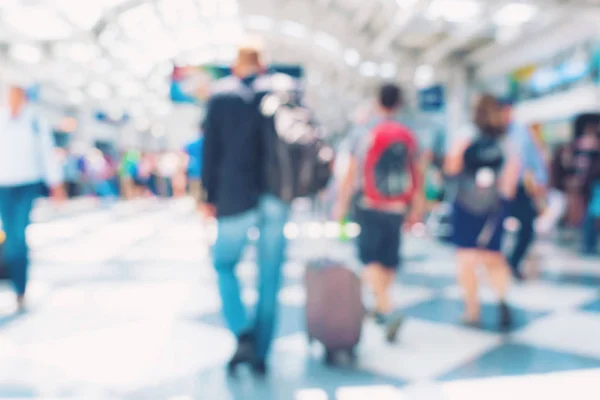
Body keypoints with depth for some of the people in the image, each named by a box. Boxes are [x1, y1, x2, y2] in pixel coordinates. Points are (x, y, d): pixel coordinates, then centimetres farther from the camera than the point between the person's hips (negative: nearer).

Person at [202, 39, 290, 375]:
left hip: (235, 198, -2)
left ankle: (244, 336, -1)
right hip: (276, 198, 2)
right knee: (270, 278, 8)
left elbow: (211, 150, 0)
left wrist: (210, 197, 5)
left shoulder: (221, 96, 2)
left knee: (225, 264, 16)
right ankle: (261, 354, 14)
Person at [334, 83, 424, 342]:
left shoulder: (361, 133, -3)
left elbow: (351, 173, -3)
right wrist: (417, 208, 12)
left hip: (367, 204, -2)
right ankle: (380, 309, 28)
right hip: (396, 207, 3)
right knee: (389, 259, 13)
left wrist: (342, 203, 5)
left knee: (370, 258, -1)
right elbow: (416, 175, 4)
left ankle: (389, 310, -18)